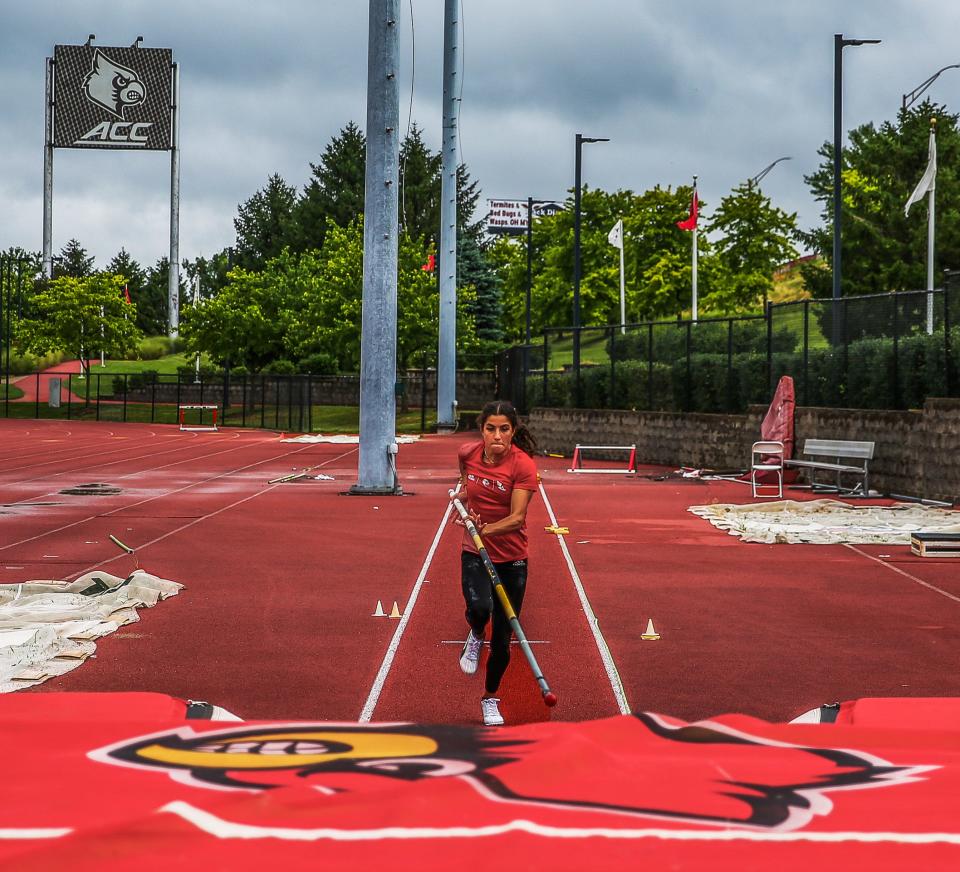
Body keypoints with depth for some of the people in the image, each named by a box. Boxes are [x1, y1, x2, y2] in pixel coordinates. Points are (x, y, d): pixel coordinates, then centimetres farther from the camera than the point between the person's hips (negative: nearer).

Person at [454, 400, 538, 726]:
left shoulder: (523, 465, -17)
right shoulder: (468, 453, -6)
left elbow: (517, 518, -24)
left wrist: (485, 529, -38)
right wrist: (463, 497, 3)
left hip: (511, 558, -1)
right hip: (474, 552, 1)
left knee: (502, 639, 5)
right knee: (479, 607, -30)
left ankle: (490, 699, 31)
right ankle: (475, 637, 7)